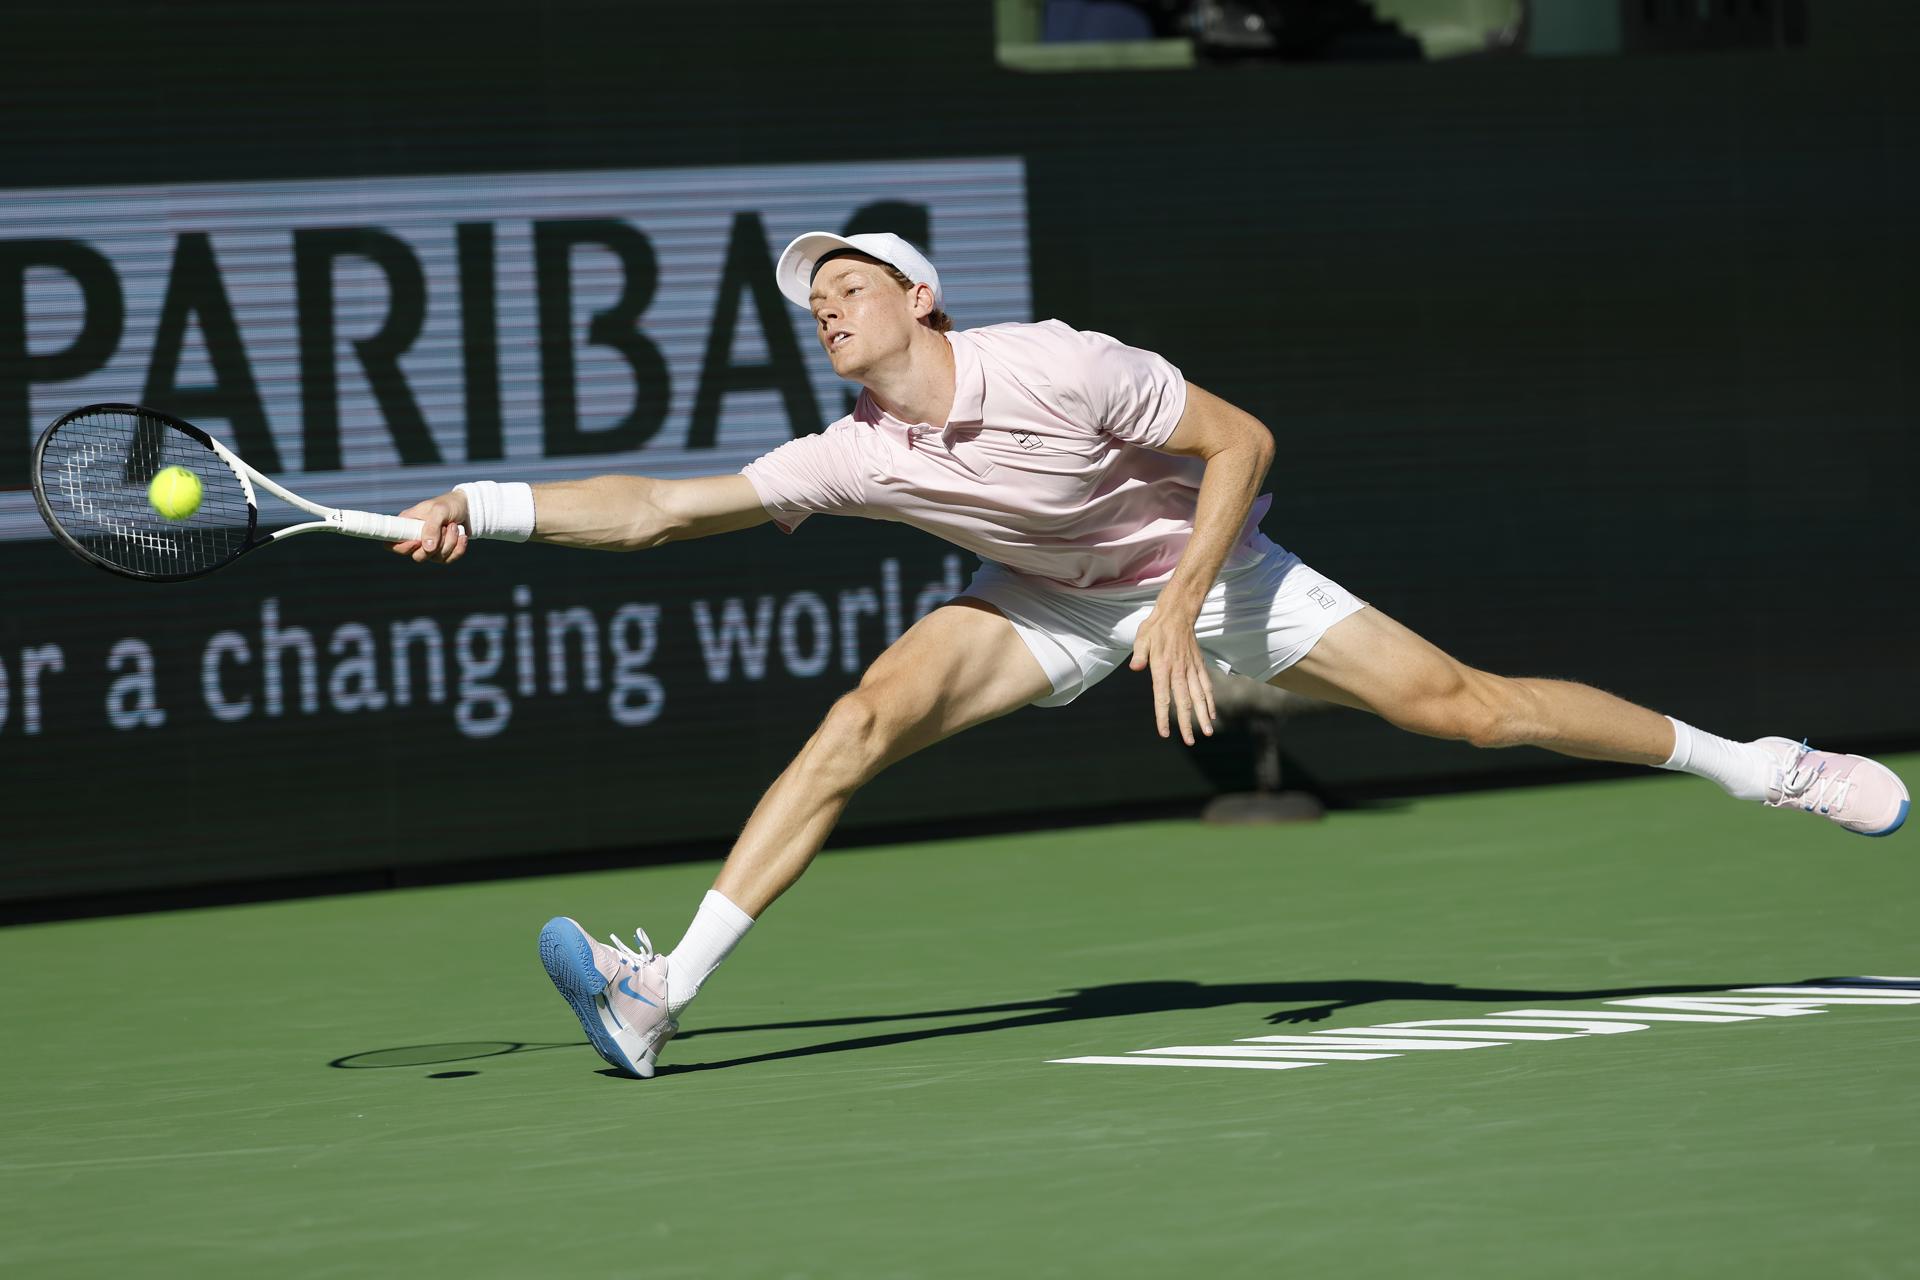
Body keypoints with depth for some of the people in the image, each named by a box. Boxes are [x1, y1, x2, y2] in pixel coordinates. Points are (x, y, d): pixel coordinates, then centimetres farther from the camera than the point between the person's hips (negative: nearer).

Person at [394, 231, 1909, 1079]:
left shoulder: (1059, 368, -29)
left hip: (1202, 565, -3)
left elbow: (1243, 439, -20)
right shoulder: (854, 457, -18)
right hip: (1045, 600, 3)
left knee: (1463, 704, -12)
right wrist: (482, 508, -23)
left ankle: (1752, 763, 4)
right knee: (869, 711, -20)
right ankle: (663, 997, -23)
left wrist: (1183, 607, -26)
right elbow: (655, 508, -14)